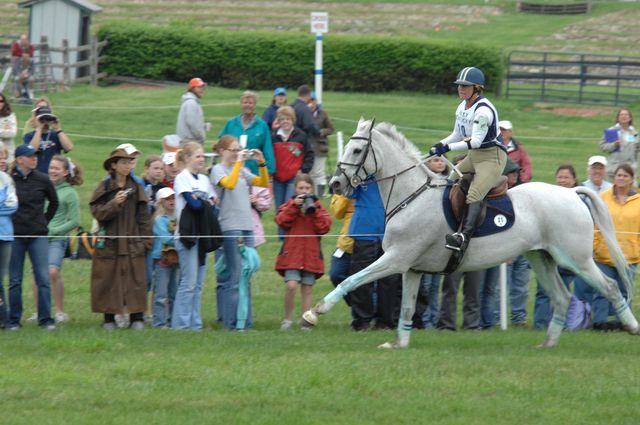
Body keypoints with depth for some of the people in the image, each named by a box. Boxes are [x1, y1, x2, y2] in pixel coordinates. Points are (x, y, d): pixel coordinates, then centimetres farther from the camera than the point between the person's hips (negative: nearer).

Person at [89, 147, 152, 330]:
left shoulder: (137, 188, 8)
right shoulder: (104, 187, 3)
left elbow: (144, 217, 8)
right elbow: (96, 212, -6)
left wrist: (145, 241, 1)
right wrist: (114, 203, -20)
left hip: (133, 244, 1)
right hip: (109, 243, -1)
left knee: (135, 280, -4)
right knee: (108, 281, -1)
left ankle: (136, 318, -1)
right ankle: (109, 318, 7)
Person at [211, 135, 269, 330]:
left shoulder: (242, 171, 18)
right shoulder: (218, 170, -2)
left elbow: (264, 183, 12)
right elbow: (229, 184, -22)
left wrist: (261, 162, 2)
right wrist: (239, 162, -17)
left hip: (247, 226, 7)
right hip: (229, 227, -7)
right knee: (235, 276, -9)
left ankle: (245, 320, 10)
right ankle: (232, 321, -7)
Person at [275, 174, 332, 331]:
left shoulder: (318, 206, 10)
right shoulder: (289, 205, 8)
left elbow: (324, 227, -2)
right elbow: (281, 221, -9)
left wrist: (314, 211, -11)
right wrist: (294, 206, -15)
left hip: (311, 255, 2)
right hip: (292, 253, -2)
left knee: (307, 289, 5)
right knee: (291, 285, -16)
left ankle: (306, 321, 11)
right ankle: (287, 319, -2)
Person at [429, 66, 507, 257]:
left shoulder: (483, 110, -21)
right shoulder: (462, 107, 8)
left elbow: (476, 141, -26)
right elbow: (457, 135, 18)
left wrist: (448, 148, -30)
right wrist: (440, 144, -1)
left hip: (493, 157, -10)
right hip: (473, 157, 10)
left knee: (474, 196, -27)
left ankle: (464, 236, -42)